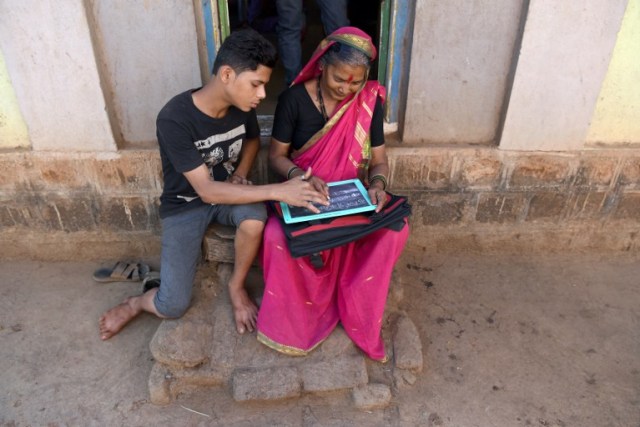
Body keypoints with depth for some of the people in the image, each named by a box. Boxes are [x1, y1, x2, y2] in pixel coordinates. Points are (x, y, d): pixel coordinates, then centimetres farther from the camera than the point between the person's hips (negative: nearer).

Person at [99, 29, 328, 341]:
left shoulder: (241, 106, -12)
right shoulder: (174, 119, -29)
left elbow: (253, 139, 12)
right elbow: (206, 190, -31)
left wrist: (240, 174, -8)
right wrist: (278, 191, -37)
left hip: (227, 192, 4)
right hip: (185, 204, -4)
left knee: (255, 215, -33)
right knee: (172, 307, -13)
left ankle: (236, 286, -5)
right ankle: (133, 304, 23)